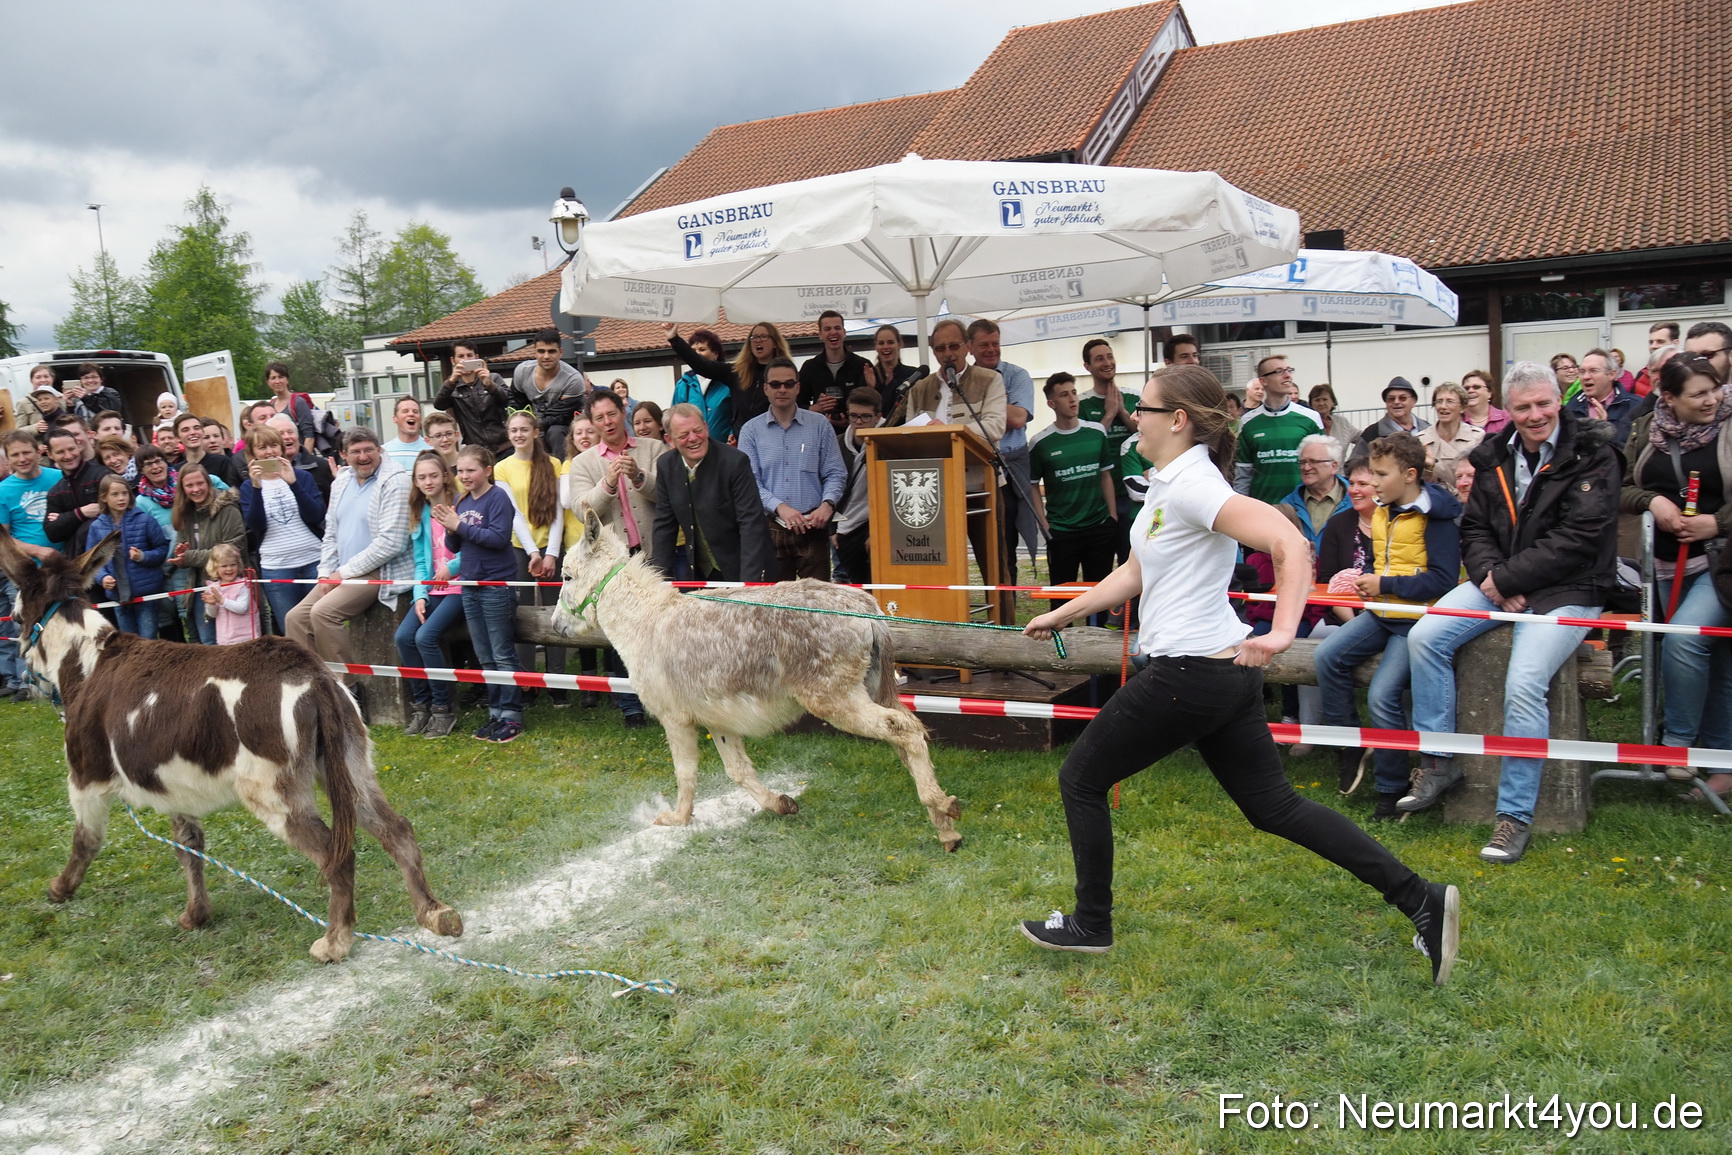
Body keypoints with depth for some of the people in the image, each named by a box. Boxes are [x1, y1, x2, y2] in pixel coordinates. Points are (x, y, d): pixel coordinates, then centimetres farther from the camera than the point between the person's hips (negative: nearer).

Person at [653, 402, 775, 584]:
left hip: (741, 571, -4)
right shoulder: (666, 465, -2)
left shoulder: (735, 462, -17)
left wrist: (749, 582, -26)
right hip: (701, 575, 4)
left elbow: (751, 523, -19)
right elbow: (664, 525, 4)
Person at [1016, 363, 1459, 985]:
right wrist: (1061, 614, 26)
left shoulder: (1192, 484, -17)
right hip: (1226, 671, 10)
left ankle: (1090, 925, 21)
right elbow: (1134, 573, 24)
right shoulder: (1167, 483, 13)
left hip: (1189, 672, -10)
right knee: (1274, 805, 13)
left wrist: (1281, 634, -36)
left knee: (1080, 778, 6)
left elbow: (1290, 544, -27)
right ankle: (1420, 898, 13)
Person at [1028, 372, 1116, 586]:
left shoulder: (1097, 433, 3)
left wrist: (1113, 516, 5)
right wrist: (1044, 526, -6)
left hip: (1100, 527, 2)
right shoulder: (1040, 443, -4)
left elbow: (1105, 475, 11)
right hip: (1060, 532, -2)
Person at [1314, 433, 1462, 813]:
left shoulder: (1436, 518, -12)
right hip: (1382, 613, 8)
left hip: (1416, 619, -8)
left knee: (1382, 695, -20)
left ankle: (1392, 789, -4)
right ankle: (1349, 745, 1)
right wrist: (1364, 578, 6)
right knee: (1327, 656, -14)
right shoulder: (1381, 513, 12)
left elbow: (1443, 580, -18)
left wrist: (1384, 585, -16)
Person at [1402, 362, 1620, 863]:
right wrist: (1491, 577, -11)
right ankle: (1439, 762, -1)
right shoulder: (1493, 456, 9)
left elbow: (1576, 540, -16)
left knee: (1524, 684, -25)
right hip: (1498, 582, 6)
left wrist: (1506, 579, -17)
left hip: (1566, 591, -6)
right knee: (1423, 638, -14)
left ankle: (1515, 816, -12)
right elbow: (1475, 528, 9)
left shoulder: (1592, 456, -8)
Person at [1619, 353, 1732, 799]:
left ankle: (1678, 742, -5)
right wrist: (1651, 501, -12)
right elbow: (1619, 489, 7)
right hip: (1669, 560, 4)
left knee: (1683, 639, -22)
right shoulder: (1646, 430, 3)